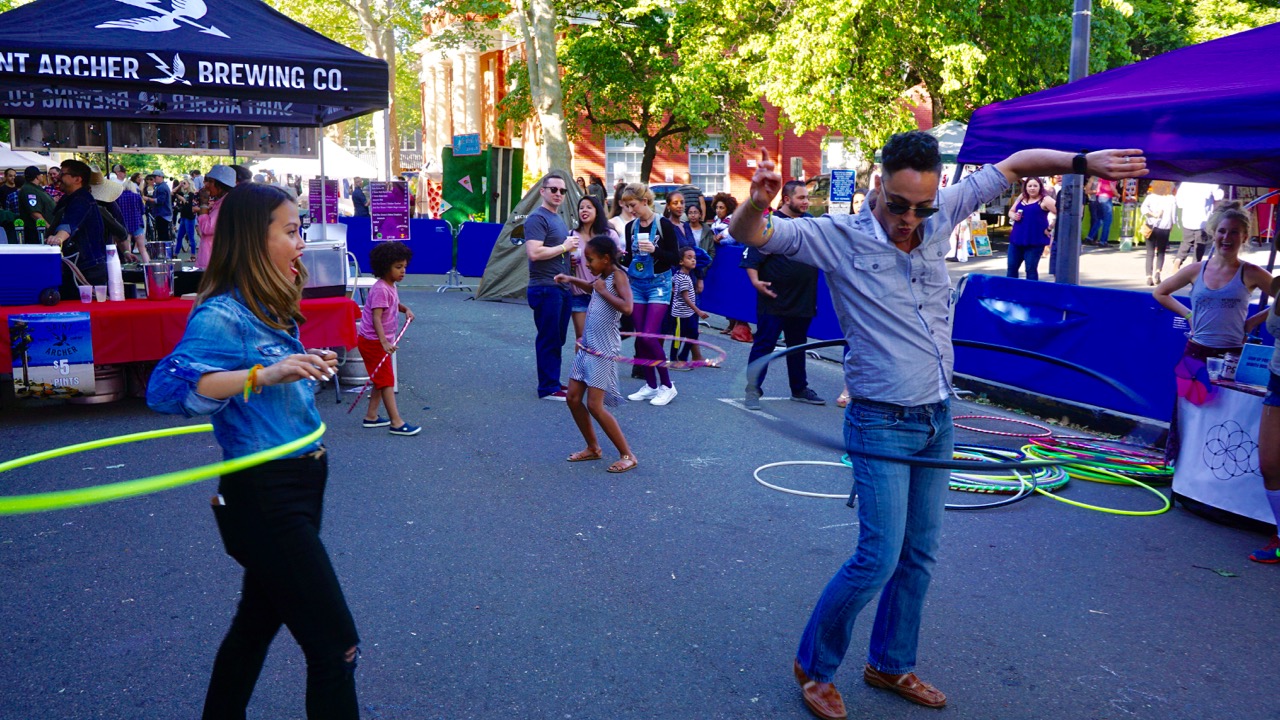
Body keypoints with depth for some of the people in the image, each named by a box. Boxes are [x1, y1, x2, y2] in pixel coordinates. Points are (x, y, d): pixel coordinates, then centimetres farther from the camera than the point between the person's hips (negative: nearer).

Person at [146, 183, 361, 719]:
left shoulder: (266, 312, 9)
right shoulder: (223, 315, -19)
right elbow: (167, 387, -34)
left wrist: (303, 367, 21)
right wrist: (264, 374, -40)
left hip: (298, 488, 10)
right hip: (265, 499, -10)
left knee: (259, 623, 24)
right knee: (335, 648, -5)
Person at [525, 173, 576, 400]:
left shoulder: (558, 218, 18)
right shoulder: (537, 218, -11)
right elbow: (534, 253, -23)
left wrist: (571, 250, 9)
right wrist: (564, 247, -14)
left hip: (562, 288, 9)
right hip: (546, 288, -9)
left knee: (557, 339, 14)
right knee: (548, 340, -3)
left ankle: (553, 382, 22)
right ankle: (548, 388, 3)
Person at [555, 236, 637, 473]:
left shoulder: (617, 276, -13)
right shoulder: (601, 277, 11)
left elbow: (627, 307, -30)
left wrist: (603, 291, -20)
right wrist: (571, 279, 24)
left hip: (604, 350, -9)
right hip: (587, 346, 9)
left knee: (595, 405, -11)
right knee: (573, 398, 10)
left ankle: (628, 455, -1)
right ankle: (593, 448, 26)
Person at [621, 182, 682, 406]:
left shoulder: (664, 225, -9)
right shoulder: (631, 227, 6)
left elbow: (675, 259, -10)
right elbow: (629, 259, 13)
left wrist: (655, 250, -24)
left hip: (658, 285, -5)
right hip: (636, 285, 6)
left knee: (649, 336, -13)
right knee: (640, 337, 5)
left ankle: (667, 385, 1)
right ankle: (650, 385, 17)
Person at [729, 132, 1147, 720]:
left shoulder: (938, 220, 3)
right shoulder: (840, 237, -11)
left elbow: (1014, 165, 13)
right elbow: (749, 234, -17)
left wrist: (1082, 161, 1)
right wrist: (757, 203, -39)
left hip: (937, 419, 6)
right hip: (882, 424, -6)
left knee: (919, 555, 13)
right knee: (879, 557, -8)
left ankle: (890, 664, 31)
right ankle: (814, 666, 13)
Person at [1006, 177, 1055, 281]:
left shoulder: (1045, 200, -9)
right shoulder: (1021, 197, 11)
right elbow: (1011, 211, 21)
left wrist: (1050, 229, -13)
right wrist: (1013, 216, -2)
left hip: (1035, 241, -6)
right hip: (1017, 239, 6)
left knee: (1031, 269, -1)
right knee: (1012, 267, 10)